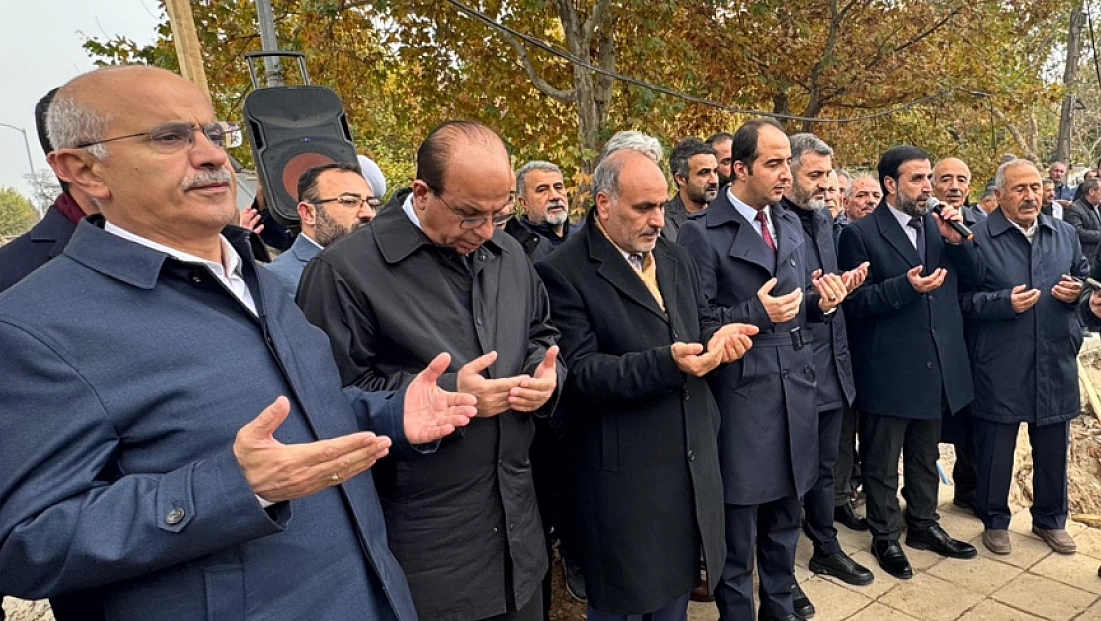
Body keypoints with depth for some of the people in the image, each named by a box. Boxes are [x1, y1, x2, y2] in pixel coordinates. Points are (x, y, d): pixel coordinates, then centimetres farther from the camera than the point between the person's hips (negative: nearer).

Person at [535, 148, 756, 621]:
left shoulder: (675, 258, 9)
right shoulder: (563, 273, -15)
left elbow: (700, 322, 15)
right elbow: (580, 372, -20)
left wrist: (717, 337, -10)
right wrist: (666, 363, -32)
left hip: (691, 462, 7)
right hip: (623, 473, -6)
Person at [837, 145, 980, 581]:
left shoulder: (939, 225, 7)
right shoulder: (861, 233, -11)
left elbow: (974, 274, 5)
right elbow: (855, 302, -14)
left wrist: (957, 240, -11)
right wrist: (905, 286, -26)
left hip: (938, 364, 6)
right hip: (888, 369, -6)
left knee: (926, 455, 22)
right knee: (882, 461, 10)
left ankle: (923, 525, 40)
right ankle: (885, 537, 28)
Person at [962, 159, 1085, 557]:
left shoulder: (1065, 235, 10)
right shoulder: (978, 237, -7)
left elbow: (1085, 281, 19)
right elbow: (964, 299, -9)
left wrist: (1077, 292, -3)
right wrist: (1005, 301, -23)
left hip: (1056, 361, 5)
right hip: (999, 366, -4)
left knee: (1053, 447, 16)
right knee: (995, 448, 7)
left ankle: (1050, 519, 36)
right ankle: (995, 521, 26)